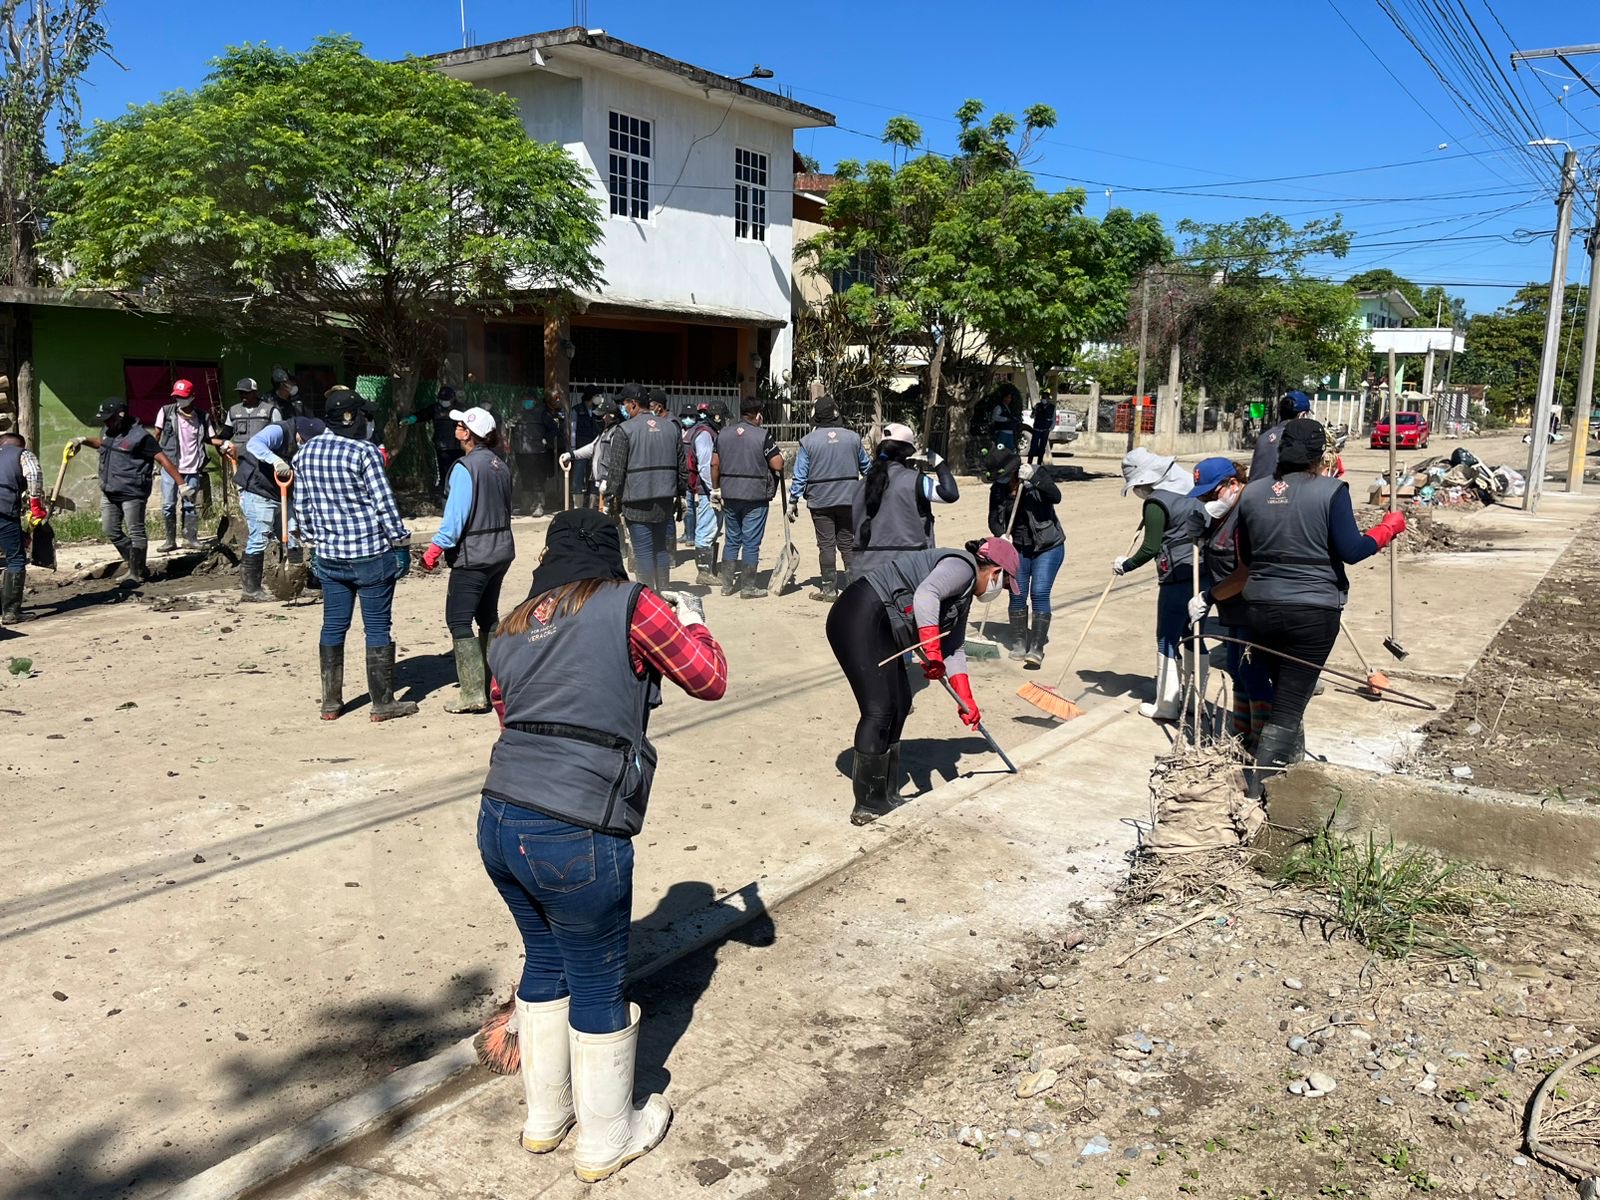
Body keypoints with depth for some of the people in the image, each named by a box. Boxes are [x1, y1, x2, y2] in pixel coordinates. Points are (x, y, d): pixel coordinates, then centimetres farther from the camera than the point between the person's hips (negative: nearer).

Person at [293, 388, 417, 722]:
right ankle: (383, 703, 9)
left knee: (333, 626, 13)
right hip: (372, 553, -5)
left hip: (329, 555, 6)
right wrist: (401, 543, -4)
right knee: (377, 626, 2)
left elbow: (301, 504, 11)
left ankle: (330, 702, 20)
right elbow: (384, 503, -13)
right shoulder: (364, 452, -13)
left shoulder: (306, 452, 5)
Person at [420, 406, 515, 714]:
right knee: (488, 617, 17)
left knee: (458, 620, -4)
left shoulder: (466, 467, -15)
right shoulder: (500, 465, 8)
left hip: (473, 556, -8)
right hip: (501, 551, 8)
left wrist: (434, 551, -14)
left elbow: (455, 516, -19)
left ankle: (474, 693, -8)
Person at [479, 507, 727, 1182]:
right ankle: (605, 1141, 33)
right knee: (598, 987, 13)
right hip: (577, 838, -6)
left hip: (498, 822, 7)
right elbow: (710, 679, 5)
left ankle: (544, 1115, 44)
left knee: (545, 962, 27)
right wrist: (690, 619, 21)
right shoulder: (631, 605, -3)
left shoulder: (509, 632, 15)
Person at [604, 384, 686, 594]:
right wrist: (679, 494, 19)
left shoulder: (625, 429, -8)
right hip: (666, 500, 5)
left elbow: (616, 469, -9)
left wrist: (614, 497, 1)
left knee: (643, 551, 0)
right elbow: (682, 466, 13)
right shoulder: (670, 427, 10)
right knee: (662, 549, 14)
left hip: (637, 501, -5)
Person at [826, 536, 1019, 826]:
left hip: (881, 630, 11)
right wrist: (932, 652, -28)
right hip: (861, 618, -11)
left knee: (900, 703, 15)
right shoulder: (963, 566, -8)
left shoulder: (964, 594, 22)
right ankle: (868, 808, -4)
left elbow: (954, 648, 22)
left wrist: (966, 700, 18)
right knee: (880, 711, -11)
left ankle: (886, 796, 25)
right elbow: (926, 595, -27)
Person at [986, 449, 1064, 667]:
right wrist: (1001, 534, -19)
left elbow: (1056, 497, -26)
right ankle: (1019, 643, 16)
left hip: (1047, 546, -3)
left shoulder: (1036, 473, -12)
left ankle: (1036, 649, -10)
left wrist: (1033, 479, -37)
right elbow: (994, 519, 2)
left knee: (1039, 594, -11)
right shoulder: (998, 489, -3)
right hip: (1018, 548, 3)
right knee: (1017, 594, 1)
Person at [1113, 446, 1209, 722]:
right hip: (1202, 575, 8)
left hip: (1178, 579, -8)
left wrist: (1125, 565, 1)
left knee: (1167, 640, 2)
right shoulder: (1187, 491, 11)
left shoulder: (1156, 503, -13)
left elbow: (1150, 549, -14)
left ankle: (1166, 705, 5)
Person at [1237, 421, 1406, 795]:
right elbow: (1351, 551, -12)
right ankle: (1258, 786, -2)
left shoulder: (1252, 493, 1)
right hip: (1313, 610, -4)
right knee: (1290, 701, 1)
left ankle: (1291, 753, 42)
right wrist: (1389, 527, 3)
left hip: (1262, 606, 4)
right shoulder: (1330, 491, -11)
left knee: (1285, 687, 25)